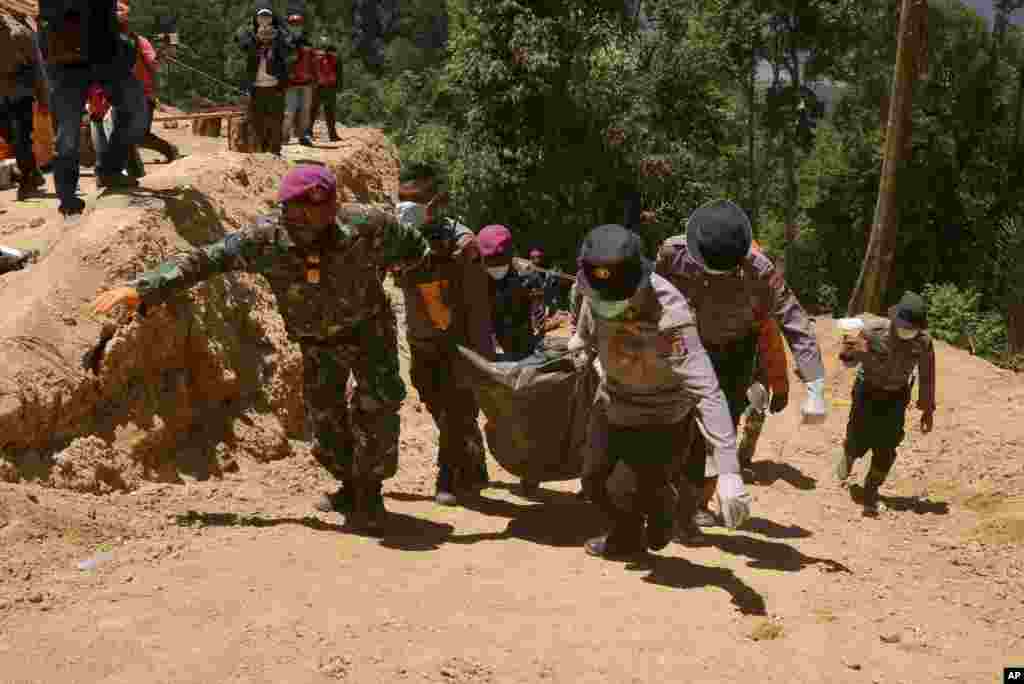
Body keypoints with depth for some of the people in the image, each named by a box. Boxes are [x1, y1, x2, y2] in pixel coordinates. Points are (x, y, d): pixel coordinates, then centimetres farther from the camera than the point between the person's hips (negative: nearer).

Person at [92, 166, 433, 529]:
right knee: (324, 417, 3)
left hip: (368, 327, -2)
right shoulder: (265, 238, -28)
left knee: (378, 404, -16)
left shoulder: (365, 225, -30)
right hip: (317, 342, 2)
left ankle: (369, 491, 4)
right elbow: (202, 259, -25)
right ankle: (351, 486, 30)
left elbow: (413, 246, -12)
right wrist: (141, 288, -33)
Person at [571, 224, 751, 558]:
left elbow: (707, 392, -45)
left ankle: (626, 540, 29)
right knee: (595, 481, 11)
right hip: (615, 406, 6)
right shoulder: (597, 290, -21)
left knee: (625, 489, -7)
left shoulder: (669, 317, -40)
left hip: (661, 417, -6)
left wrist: (728, 472, -51)